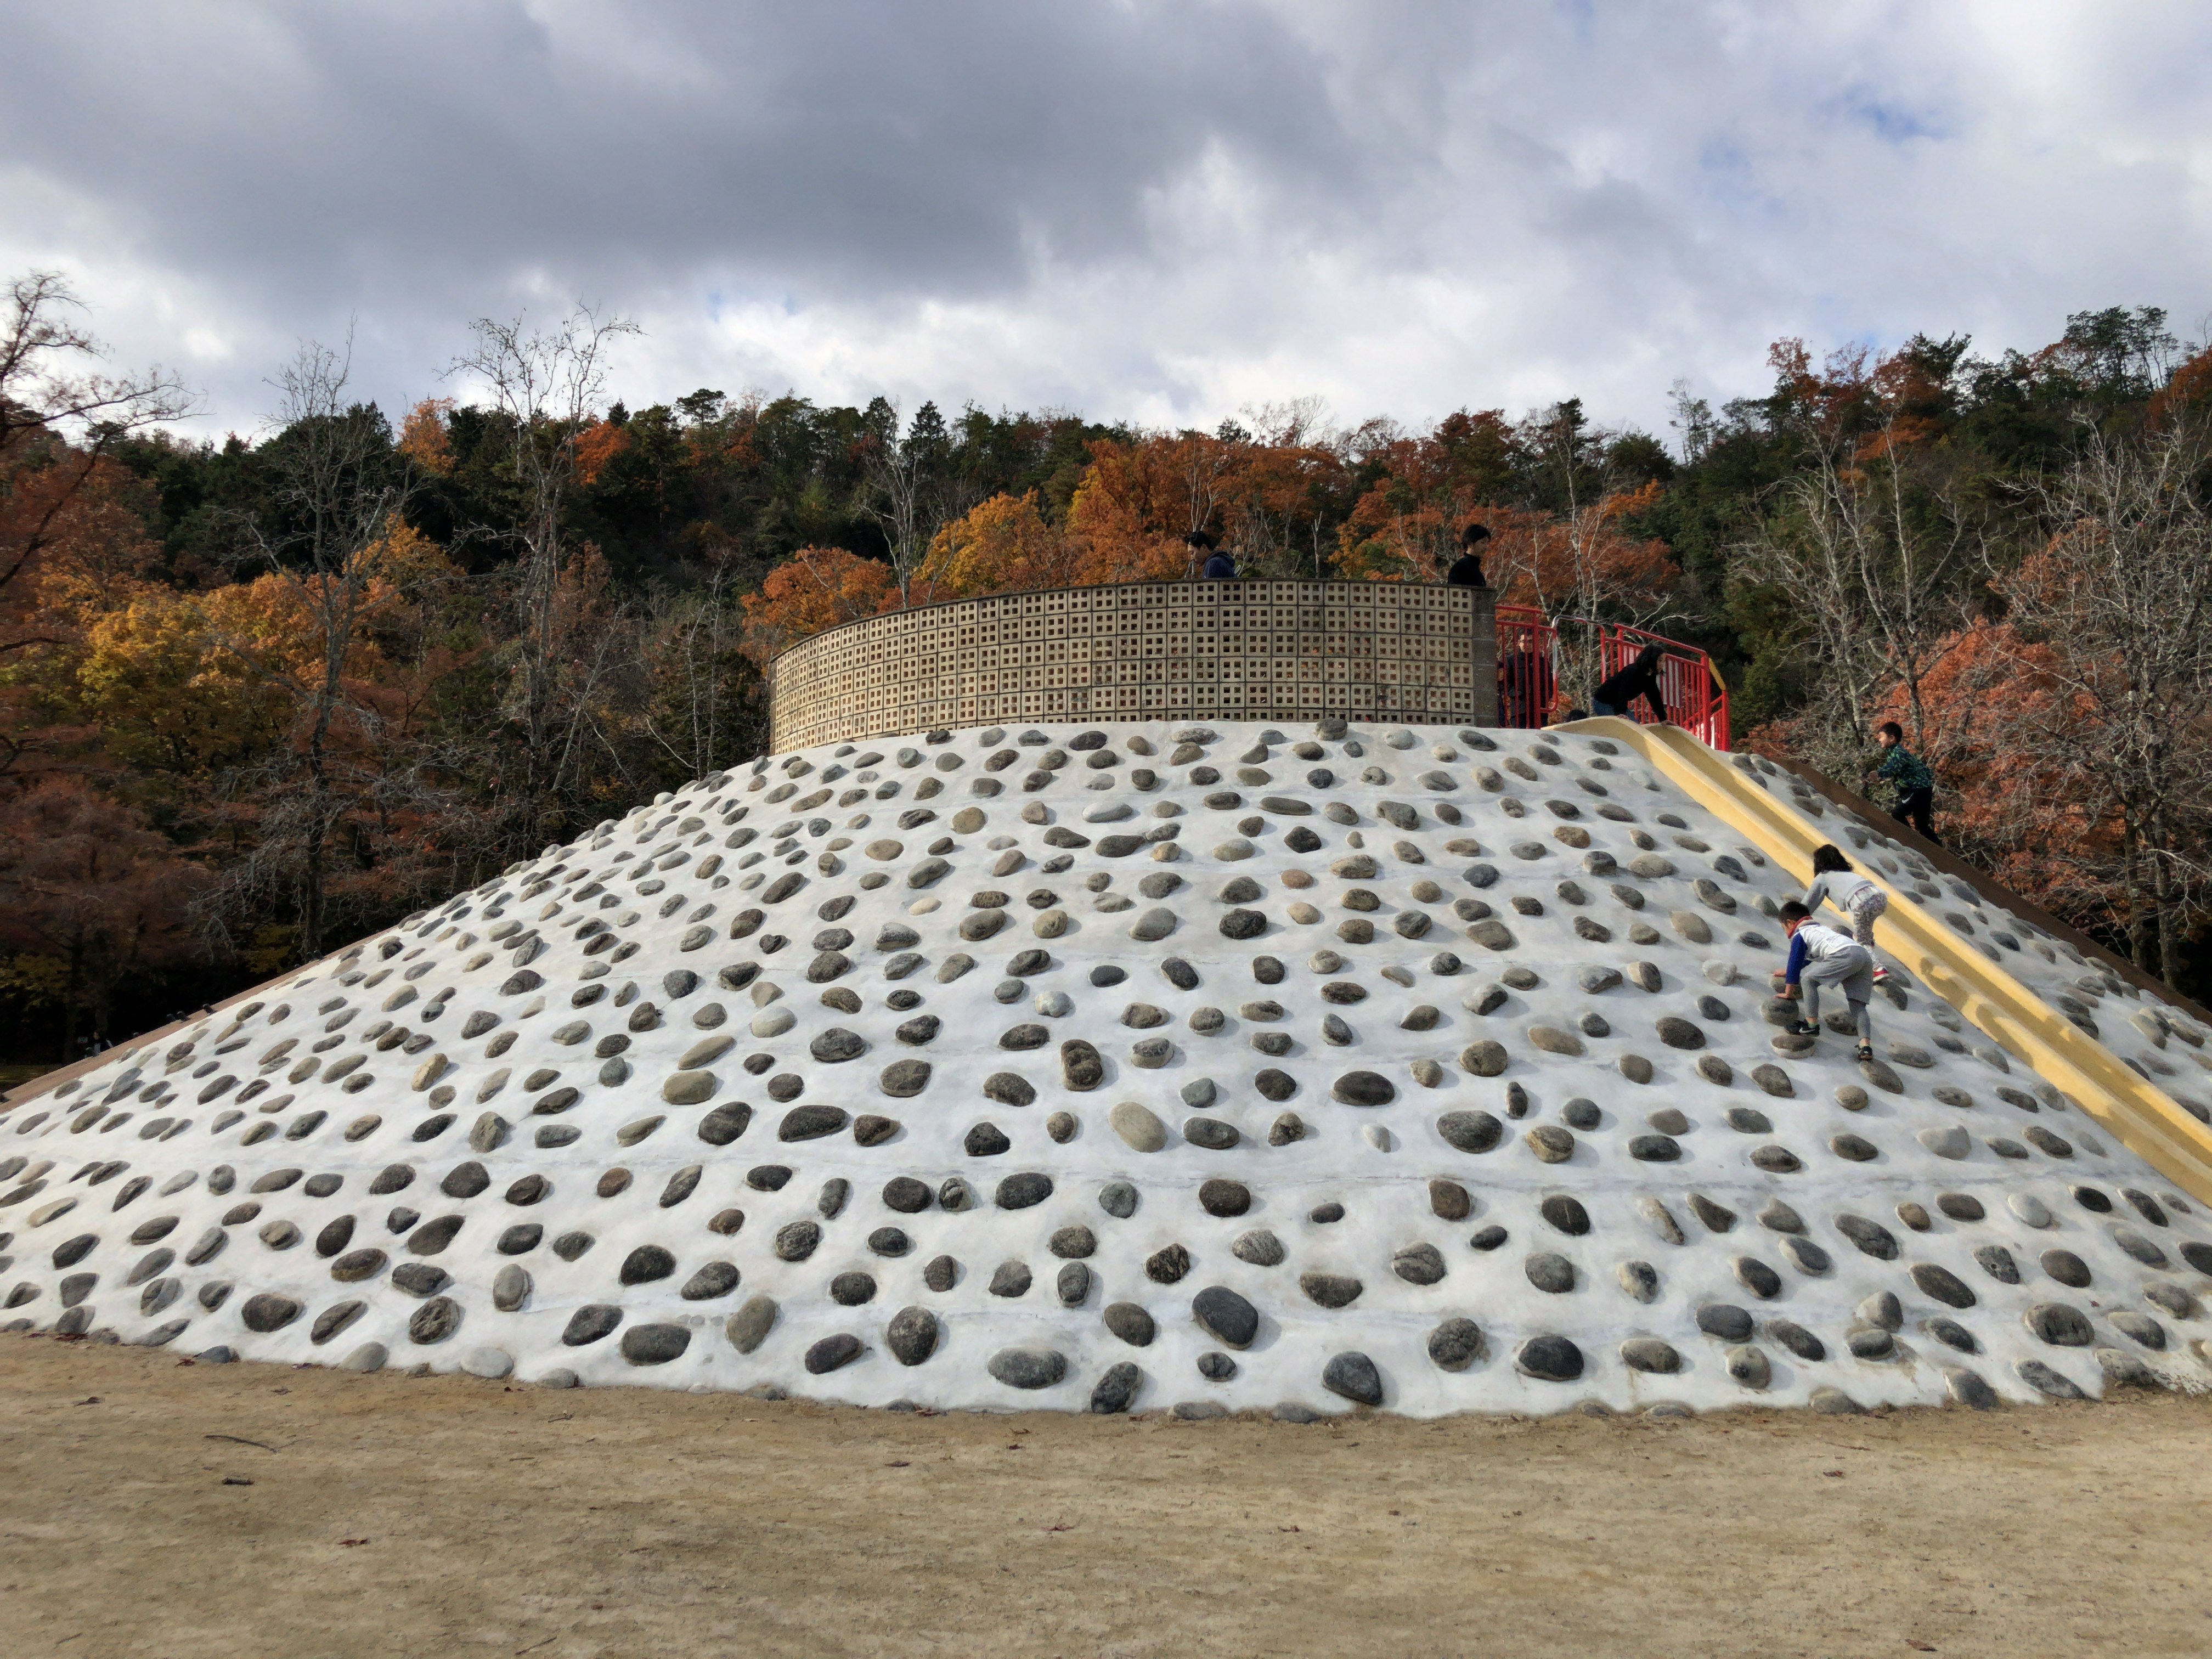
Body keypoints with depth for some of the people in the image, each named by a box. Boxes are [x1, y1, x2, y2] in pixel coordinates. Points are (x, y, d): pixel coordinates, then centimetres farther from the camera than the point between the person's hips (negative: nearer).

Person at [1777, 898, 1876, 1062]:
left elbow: (1795, 964, 13)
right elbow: (1807, 961, 55)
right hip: (1865, 955, 9)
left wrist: (1789, 992, 23)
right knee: (1857, 1004, 7)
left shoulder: (1799, 936, 14)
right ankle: (1866, 1045, -9)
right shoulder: (1820, 929, 40)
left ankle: (1812, 1025, -2)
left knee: (1808, 979, -1)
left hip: (1846, 955, -9)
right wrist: (1790, 972, 69)